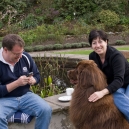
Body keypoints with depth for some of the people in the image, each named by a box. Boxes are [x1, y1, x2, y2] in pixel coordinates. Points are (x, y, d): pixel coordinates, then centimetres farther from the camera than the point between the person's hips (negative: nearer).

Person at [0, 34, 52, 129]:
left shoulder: (25, 57, -2)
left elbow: (37, 75, 12)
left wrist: (32, 80, -12)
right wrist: (17, 83, -24)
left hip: (25, 95, 4)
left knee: (46, 110, -21)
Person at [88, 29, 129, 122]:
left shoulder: (116, 56, -26)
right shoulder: (92, 56, -7)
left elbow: (119, 80, -37)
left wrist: (103, 92, -52)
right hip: (112, 86, 4)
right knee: (116, 94, -33)